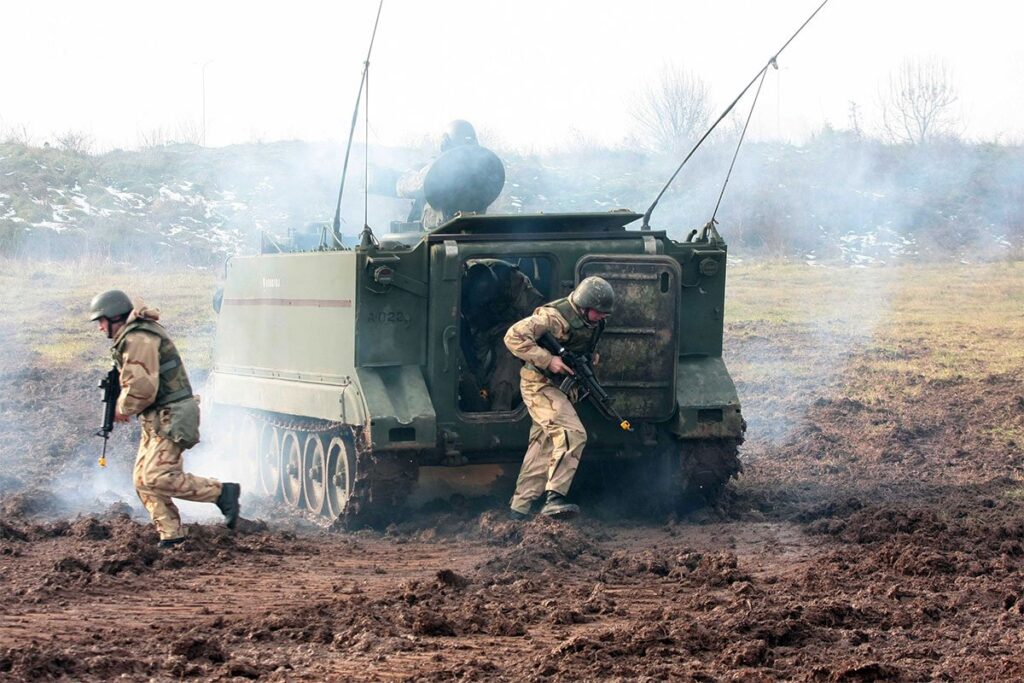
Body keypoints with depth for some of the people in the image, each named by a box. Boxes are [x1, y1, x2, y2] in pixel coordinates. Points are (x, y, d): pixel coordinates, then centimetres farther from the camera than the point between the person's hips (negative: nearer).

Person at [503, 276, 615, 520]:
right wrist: (548, 360, -27)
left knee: (543, 447, 9)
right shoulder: (554, 317, -22)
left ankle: (519, 509, 14)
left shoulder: (593, 322, 4)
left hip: (560, 387, 9)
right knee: (572, 435, -22)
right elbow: (514, 337, -26)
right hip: (540, 385, -9)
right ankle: (554, 498, -27)